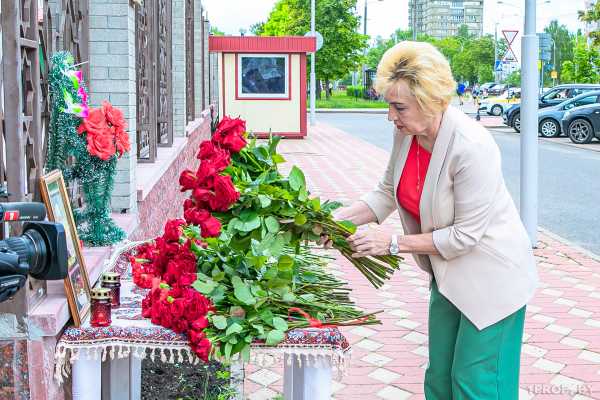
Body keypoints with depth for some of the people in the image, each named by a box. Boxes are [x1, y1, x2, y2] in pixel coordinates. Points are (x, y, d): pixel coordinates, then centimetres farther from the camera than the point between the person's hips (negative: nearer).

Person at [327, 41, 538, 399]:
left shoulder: (473, 147, -31)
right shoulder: (406, 133, -9)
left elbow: (465, 235, -25)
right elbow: (388, 193, 4)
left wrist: (395, 242, -22)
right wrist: (342, 218, -12)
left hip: (490, 278, -7)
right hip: (449, 274, 8)